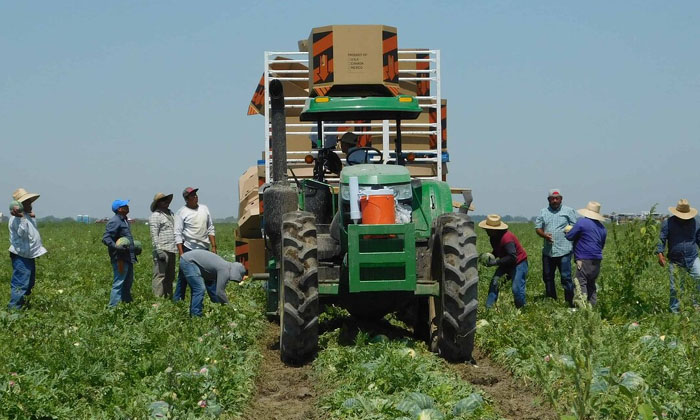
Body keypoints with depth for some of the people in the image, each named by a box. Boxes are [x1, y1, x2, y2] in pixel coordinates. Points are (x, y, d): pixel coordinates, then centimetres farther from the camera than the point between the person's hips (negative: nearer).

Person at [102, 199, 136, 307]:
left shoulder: (124, 220, 17)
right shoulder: (114, 222, -15)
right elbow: (106, 238, -23)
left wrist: (135, 247, 25)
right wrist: (117, 247, -35)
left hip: (128, 258, 10)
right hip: (120, 258, -10)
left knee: (128, 282, 18)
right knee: (118, 283, -9)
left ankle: (127, 303, 28)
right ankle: (113, 306, -7)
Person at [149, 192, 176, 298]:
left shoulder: (170, 213, 19)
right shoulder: (155, 216, -7)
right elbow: (154, 235, -14)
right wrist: (158, 250, -22)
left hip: (172, 250, 9)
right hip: (162, 250, -9)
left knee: (170, 276, 13)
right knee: (160, 275, -10)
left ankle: (168, 296, 20)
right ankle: (158, 298, -11)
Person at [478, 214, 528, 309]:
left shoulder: (506, 238, -30)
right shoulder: (493, 237, -1)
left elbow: (512, 257, -33)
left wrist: (496, 262, -30)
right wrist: (490, 257, -6)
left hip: (519, 263, -8)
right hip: (506, 263, 8)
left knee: (517, 288, -14)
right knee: (494, 281, -7)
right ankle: (488, 308, -7)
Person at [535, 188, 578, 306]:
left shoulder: (569, 211, 5)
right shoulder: (543, 212, 13)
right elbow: (537, 228, 10)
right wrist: (544, 235, -11)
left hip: (564, 251, -4)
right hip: (548, 251, 4)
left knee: (566, 277, -8)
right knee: (547, 277, 9)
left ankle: (570, 301, -2)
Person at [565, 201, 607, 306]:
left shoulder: (582, 222, -8)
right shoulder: (602, 227, 15)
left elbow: (569, 236, -3)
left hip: (584, 261, -8)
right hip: (597, 261, 8)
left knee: (580, 283, -9)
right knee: (591, 285, 17)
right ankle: (592, 306, 18)